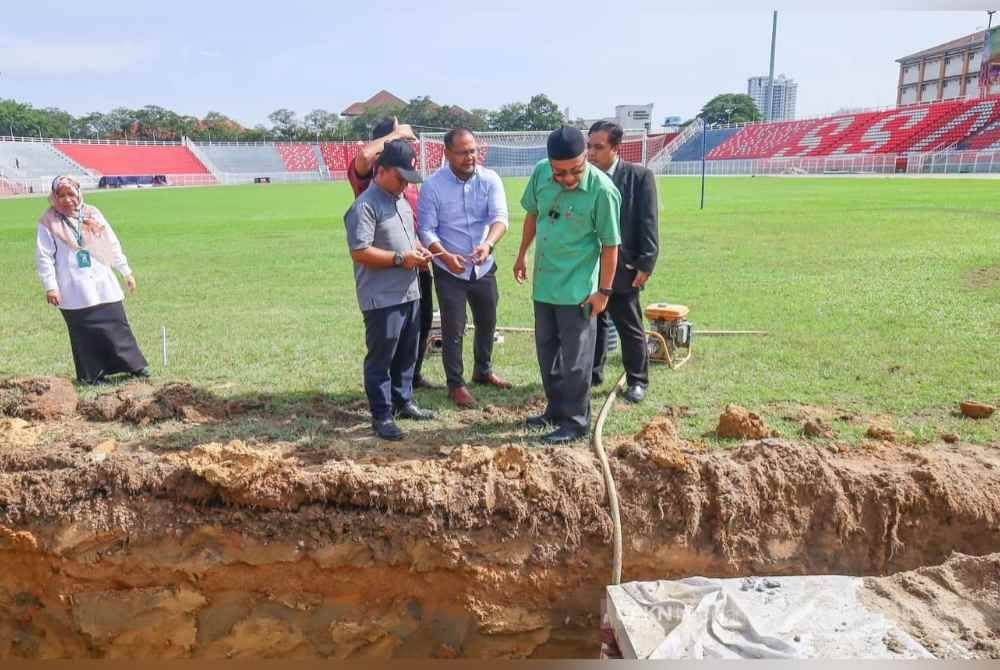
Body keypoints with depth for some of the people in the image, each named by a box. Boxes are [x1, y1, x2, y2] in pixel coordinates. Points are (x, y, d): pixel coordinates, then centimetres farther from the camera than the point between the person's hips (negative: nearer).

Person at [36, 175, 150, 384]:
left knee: (117, 326, 7)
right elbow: (44, 257, -4)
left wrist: (126, 272, 13)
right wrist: (50, 286, -10)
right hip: (75, 291, -3)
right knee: (84, 332, 3)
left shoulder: (93, 214, 6)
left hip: (103, 284, 3)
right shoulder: (49, 223, -3)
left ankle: (136, 366, 16)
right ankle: (91, 375, 15)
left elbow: (113, 245, 11)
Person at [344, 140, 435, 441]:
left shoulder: (402, 201, 14)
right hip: (382, 299, -9)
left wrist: (418, 250, 4)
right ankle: (381, 416, 11)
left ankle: (403, 402, 34)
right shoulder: (365, 206, -16)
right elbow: (359, 252, -22)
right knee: (381, 358, 1)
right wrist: (400, 258, -21)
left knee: (407, 354, 18)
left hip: (409, 293, 9)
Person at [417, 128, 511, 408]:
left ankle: (483, 370, 42)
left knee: (487, 322, 19)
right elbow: (427, 230, -14)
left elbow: (500, 217, -18)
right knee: (453, 329, 3)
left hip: (484, 267, 4)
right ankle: (455, 384, 20)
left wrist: (488, 244, -38)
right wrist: (446, 256, -32)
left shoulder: (490, 180, -6)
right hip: (449, 270, -3)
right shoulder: (433, 185, -12)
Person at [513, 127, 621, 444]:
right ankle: (556, 409, 33)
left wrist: (604, 290, -12)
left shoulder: (602, 190, -22)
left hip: (578, 287, -6)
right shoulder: (540, 173, -6)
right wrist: (523, 254, 15)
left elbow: (609, 245, -15)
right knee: (546, 350, 17)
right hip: (543, 281, 6)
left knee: (575, 357, 3)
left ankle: (576, 421, 17)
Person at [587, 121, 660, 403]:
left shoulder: (640, 176, -7)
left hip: (623, 269, -3)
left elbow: (648, 223, -8)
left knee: (630, 329, 8)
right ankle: (593, 372, 33)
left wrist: (645, 265, -13)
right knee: (593, 323, 16)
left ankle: (637, 380, 22)